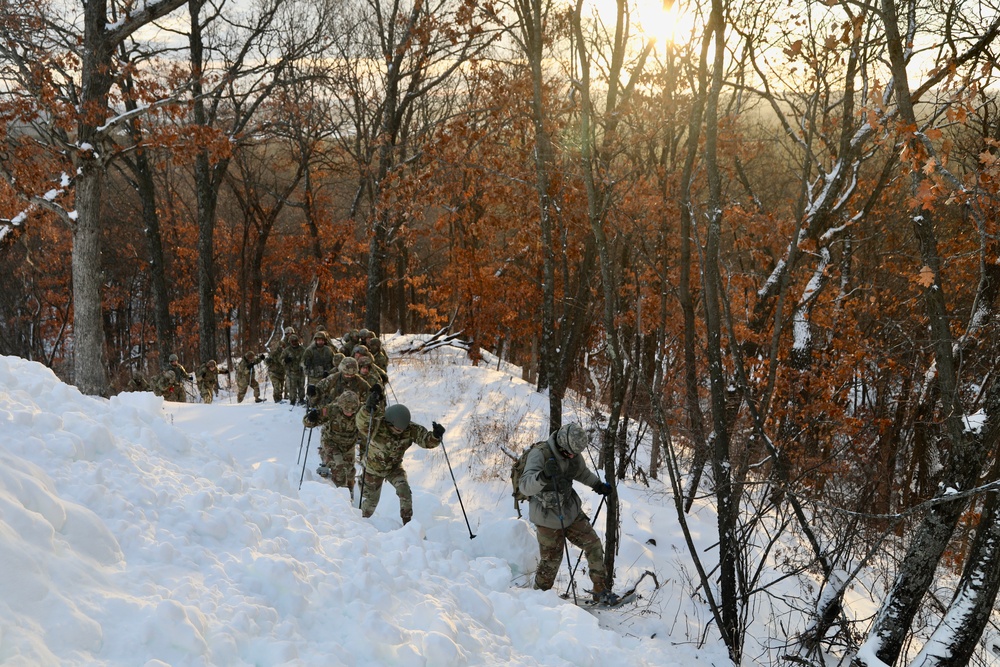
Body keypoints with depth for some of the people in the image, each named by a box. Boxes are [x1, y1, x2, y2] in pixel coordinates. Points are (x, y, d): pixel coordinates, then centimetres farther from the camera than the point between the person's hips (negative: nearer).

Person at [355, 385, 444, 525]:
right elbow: (362, 422, -53)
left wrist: (435, 436, -50)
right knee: (371, 500, 14)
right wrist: (369, 408, -72)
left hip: (394, 468, 2)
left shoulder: (410, 430, -23)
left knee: (404, 491, -20)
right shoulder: (377, 427, -34)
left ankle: (407, 523, -5)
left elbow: (426, 440, -27)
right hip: (373, 469, -2)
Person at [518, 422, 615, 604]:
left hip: (571, 512, 6)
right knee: (551, 561, 2)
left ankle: (601, 591, 14)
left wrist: (598, 485, 21)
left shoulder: (573, 454, -4)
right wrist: (544, 475, -53)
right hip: (547, 518, -6)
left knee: (594, 546, 2)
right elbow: (524, 486, -37)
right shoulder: (539, 455, -24)